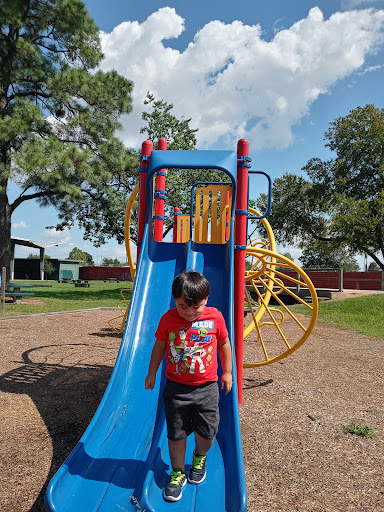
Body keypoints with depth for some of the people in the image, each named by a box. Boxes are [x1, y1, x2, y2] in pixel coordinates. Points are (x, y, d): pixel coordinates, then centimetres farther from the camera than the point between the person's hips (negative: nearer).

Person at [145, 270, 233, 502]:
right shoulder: (168, 319, -11)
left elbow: (224, 344, 4)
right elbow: (159, 347, 4)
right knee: (176, 433, 10)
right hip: (176, 387, 0)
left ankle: (200, 457, 46)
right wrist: (152, 373, 11)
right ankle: (178, 473, 35)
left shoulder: (215, 317, -10)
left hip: (206, 387, 0)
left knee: (207, 432, 12)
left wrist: (227, 372, 11)